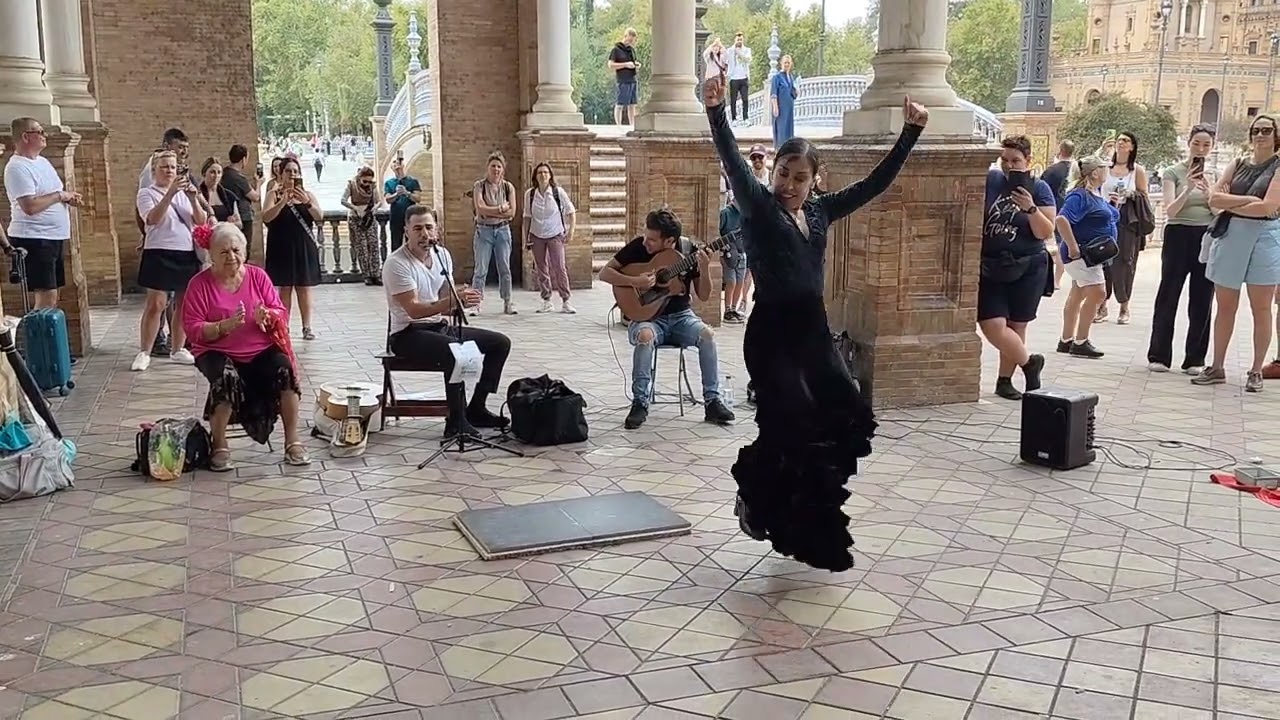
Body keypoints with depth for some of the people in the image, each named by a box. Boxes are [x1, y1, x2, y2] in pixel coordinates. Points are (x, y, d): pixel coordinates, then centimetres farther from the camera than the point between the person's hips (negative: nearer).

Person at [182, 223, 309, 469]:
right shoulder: (200, 284, -3)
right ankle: (219, 446, -16)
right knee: (227, 378, -35)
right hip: (218, 352, -2)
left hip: (261, 350, 2)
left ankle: (293, 440, -17)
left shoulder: (258, 275, 5)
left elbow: (282, 314, 5)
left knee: (285, 368, -27)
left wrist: (268, 317, -20)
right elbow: (192, 329, -8)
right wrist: (225, 326, -25)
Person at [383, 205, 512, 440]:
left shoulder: (442, 255, 6)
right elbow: (413, 309, -25)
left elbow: (446, 303, 5)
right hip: (408, 335, -8)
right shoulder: (396, 263, -17)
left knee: (500, 343, 2)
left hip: (441, 327, 8)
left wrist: (462, 298, -20)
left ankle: (475, 409, 7)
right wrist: (453, 301, -37)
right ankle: (456, 423, -25)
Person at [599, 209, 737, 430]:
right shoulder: (638, 247, -7)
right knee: (645, 336, -36)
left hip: (681, 315, 1)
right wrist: (634, 281, -21)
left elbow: (703, 296, -3)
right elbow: (604, 273, -6)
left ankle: (712, 401, -18)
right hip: (648, 315, -1)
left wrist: (704, 269, -21)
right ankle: (640, 402, -24)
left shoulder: (689, 251, -4)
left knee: (707, 335, -28)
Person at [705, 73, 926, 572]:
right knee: (792, 426, -14)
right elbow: (733, 163, -20)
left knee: (848, 419, 0)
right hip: (771, 331, -6)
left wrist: (911, 133, 12)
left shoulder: (820, 211, 11)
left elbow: (877, 183, 15)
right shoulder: (757, 206, -4)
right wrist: (715, 112, -35)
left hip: (814, 330, 6)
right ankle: (754, 490, 17)